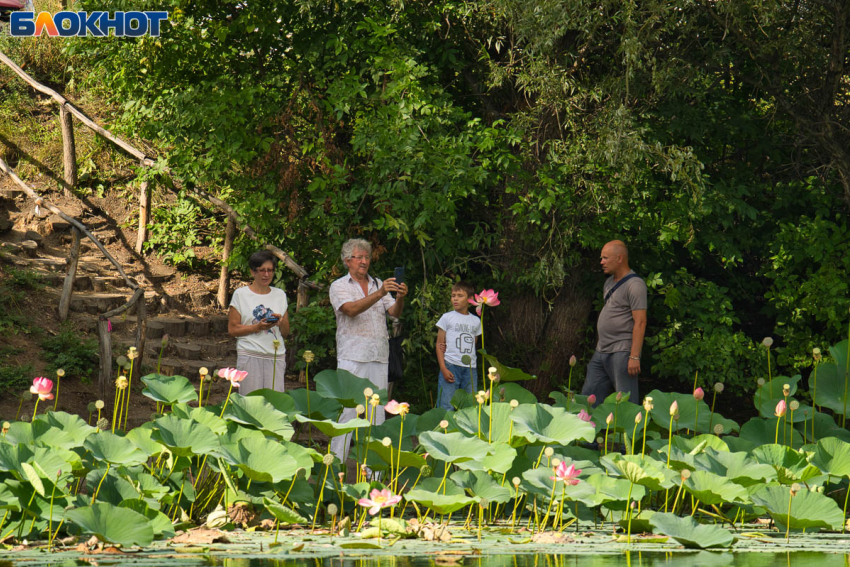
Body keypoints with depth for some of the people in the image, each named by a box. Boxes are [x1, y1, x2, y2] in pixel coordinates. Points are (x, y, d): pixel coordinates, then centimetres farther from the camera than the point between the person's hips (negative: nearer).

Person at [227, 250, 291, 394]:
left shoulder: (280, 295, 15)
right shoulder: (241, 294, 4)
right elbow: (232, 329, -1)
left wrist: (281, 322, -5)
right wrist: (257, 327, -13)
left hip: (276, 357, 3)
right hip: (249, 355, -3)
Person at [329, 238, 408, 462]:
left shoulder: (378, 284, 17)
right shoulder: (339, 286, 5)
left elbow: (394, 312, 6)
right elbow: (351, 309, -14)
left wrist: (400, 298, -16)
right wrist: (379, 294, -25)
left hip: (379, 357, 4)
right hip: (352, 357, -4)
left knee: (377, 413, 3)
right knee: (347, 410, -8)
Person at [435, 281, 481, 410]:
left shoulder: (476, 321, 14)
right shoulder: (447, 318, 5)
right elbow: (439, 345, 2)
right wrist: (443, 369, -9)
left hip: (470, 368, 3)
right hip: (450, 365, -3)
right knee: (447, 407, -9)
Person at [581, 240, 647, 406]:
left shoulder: (634, 285, -11)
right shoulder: (609, 282, 17)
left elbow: (640, 323, -17)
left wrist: (634, 357, -22)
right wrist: (600, 349, 19)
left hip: (622, 353, -9)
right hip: (601, 352, 9)